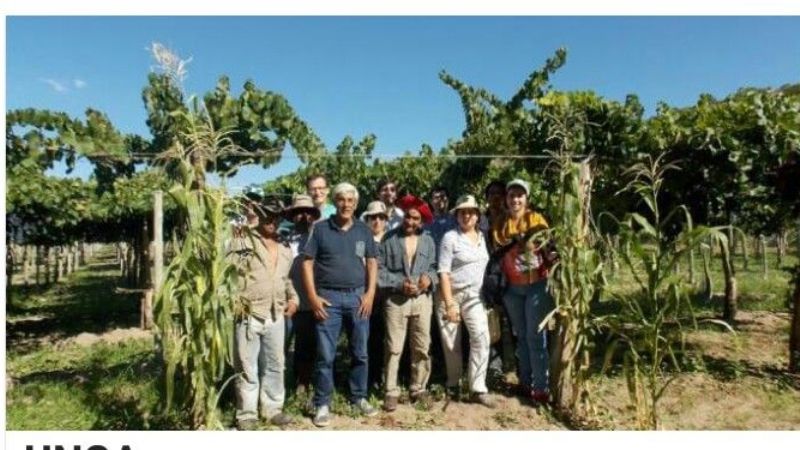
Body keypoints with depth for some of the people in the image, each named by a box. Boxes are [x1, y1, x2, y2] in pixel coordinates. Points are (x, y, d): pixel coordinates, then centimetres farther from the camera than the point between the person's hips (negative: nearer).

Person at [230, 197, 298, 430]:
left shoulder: (285, 249, 15)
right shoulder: (243, 242, -3)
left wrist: (293, 298, 11)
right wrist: (235, 303, -17)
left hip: (276, 316, 6)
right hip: (248, 315, -5)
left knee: (275, 365, 13)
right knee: (247, 367, 4)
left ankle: (272, 407, 27)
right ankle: (246, 413, 16)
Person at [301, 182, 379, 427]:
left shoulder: (364, 230, 8)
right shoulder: (320, 228, 0)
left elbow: (372, 262, 9)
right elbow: (307, 263, -2)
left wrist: (370, 293, -2)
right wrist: (313, 297, -8)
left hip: (358, 296, 3)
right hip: (328, 297, -2)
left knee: (360, 352, 10)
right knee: (325, 355, 1)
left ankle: (359, 398, 26)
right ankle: (322, 404, 14)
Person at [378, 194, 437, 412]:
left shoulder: (428, 240, 9)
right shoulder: (390, 239, -1)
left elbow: (434, 267, 13)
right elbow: (379, 269, -3)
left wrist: (429, 277, -9)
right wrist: (400, 283, -13)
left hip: (422, 299, 3)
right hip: (396, 300, -3)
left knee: (422, 347, 8)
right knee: (394, 348, 0)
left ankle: (419, 389, 22)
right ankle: (391, 392, 11)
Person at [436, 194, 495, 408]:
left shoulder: (481, 237, 8)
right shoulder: (450, 237, -9)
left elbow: (484, 265, 14)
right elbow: (444, 273, -13)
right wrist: (450, 305, -18)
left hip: (474, 296, 4)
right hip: (451, 294, -4)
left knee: (481, 337, -12)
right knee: (452, 343, 5)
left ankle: (478, 389, -4)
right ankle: (453, 384, 26)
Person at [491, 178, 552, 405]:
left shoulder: (536, 219, -3)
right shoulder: (500, 224, 7)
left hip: (536, 285, -4)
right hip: (512, 288, 4)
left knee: (536, 337, -2)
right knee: (520, 336, 12)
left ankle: (541, 387, 5)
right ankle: (525, 381, 22)